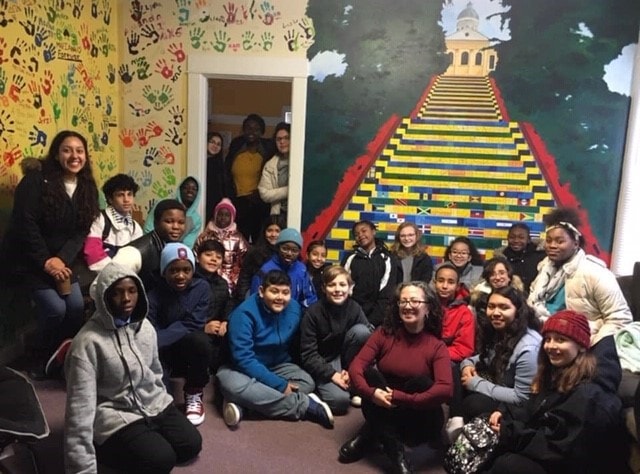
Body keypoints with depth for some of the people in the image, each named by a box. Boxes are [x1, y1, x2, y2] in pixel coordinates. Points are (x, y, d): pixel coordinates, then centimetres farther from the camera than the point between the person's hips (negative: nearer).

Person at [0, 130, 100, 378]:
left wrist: (61, 259, -17)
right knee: (55, 308, -17)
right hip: (28, 259, -5)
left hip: (62, 259, 5)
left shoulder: (87, 188, 1)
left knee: (77, 306, -8)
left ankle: (65, 357, 17)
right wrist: (45, 261, -20)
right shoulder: (36, 180, -15)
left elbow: (81, 232, -3)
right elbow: (24, 224, -19)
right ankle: (41, 361, 10)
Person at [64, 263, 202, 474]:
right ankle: (106, 449, 5)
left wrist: (163, 405, 21)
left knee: (191, 444, -7)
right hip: (116, 416, -6)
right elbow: (81, 405, -23)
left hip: (154, 405, 6)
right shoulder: (88, 342, -22)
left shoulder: (145, 326, -1)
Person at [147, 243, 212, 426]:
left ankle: (194, 395, -9)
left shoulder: (201, 288, -8)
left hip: (190, 351, 1)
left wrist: (159, 339, -29)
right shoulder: (154, 296, -11)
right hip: (164, 354, -1)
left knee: (200, 341, -34)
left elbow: (194, 326, -17)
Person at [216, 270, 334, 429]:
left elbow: (294, 345, 6)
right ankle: (306, 405, -29)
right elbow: (243, 360, -28)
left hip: (276, 366, 5)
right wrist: (280, 385, -29)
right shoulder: (244, 314, -24)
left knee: (307, 382, -22)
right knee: (235, 386, -38)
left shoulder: (295, 309, -7)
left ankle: (241, 404, -30)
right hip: (241, 368, -4)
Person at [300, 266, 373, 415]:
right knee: (340, 399, -31)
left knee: (361, 330, -24)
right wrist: (332, 375, -25)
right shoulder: (313, 313, -17)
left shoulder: (354, 308, -9)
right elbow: (308, 355, -16)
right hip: (322, 364, -4)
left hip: (344, 359, 4)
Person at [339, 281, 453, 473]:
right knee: (370, 372, -23)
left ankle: (367, 437, -19)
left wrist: (399, 397, -30)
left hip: (419, 420, -1)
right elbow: (355, 367, -13)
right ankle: (396, 453, -26)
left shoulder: (436, 346, -10)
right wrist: (371, 392, -33)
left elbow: (444, 390, -26)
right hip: (382, 412, 2)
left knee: (422, 382, -29)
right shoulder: (384, 333, -3)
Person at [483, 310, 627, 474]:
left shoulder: (588, 394, -22)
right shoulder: (556, 375, 8)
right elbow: (534, 413, 14)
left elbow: (563, 449, -25)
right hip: (551, 460, 9)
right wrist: (504, 412, -6)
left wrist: (510, 434, -21)